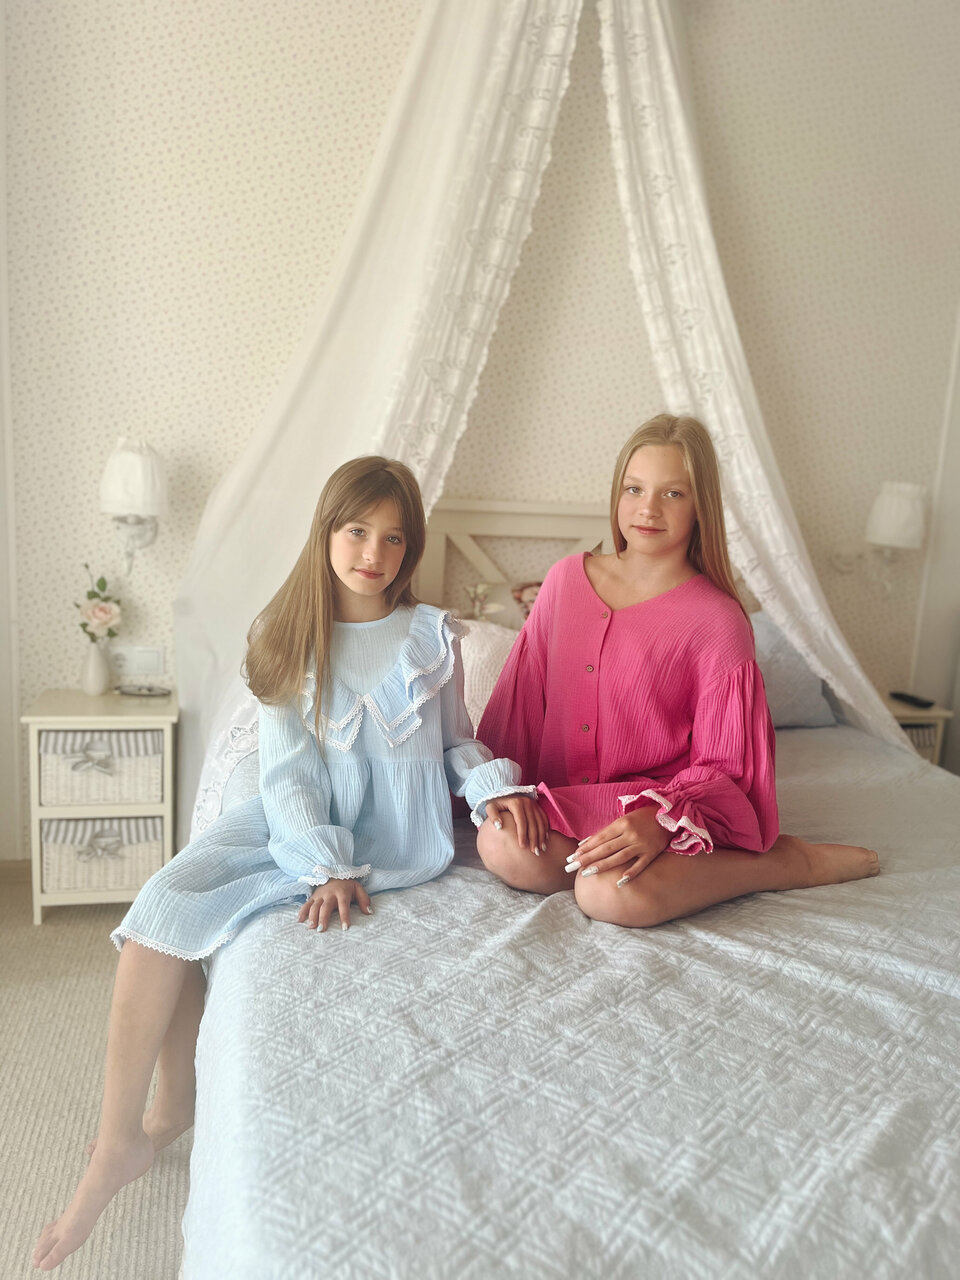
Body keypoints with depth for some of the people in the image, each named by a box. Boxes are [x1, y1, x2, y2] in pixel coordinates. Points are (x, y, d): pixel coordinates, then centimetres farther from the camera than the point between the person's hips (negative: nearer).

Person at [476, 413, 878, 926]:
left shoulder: (717, 621, -9)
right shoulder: (566, 579, 4)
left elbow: (722, 767, -8)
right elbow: (521, 699, 9)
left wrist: (658, 821, -25)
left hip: (666, 803, -3)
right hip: (564, 803, 4)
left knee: (611, 894, -34)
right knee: (501, 847, -28)